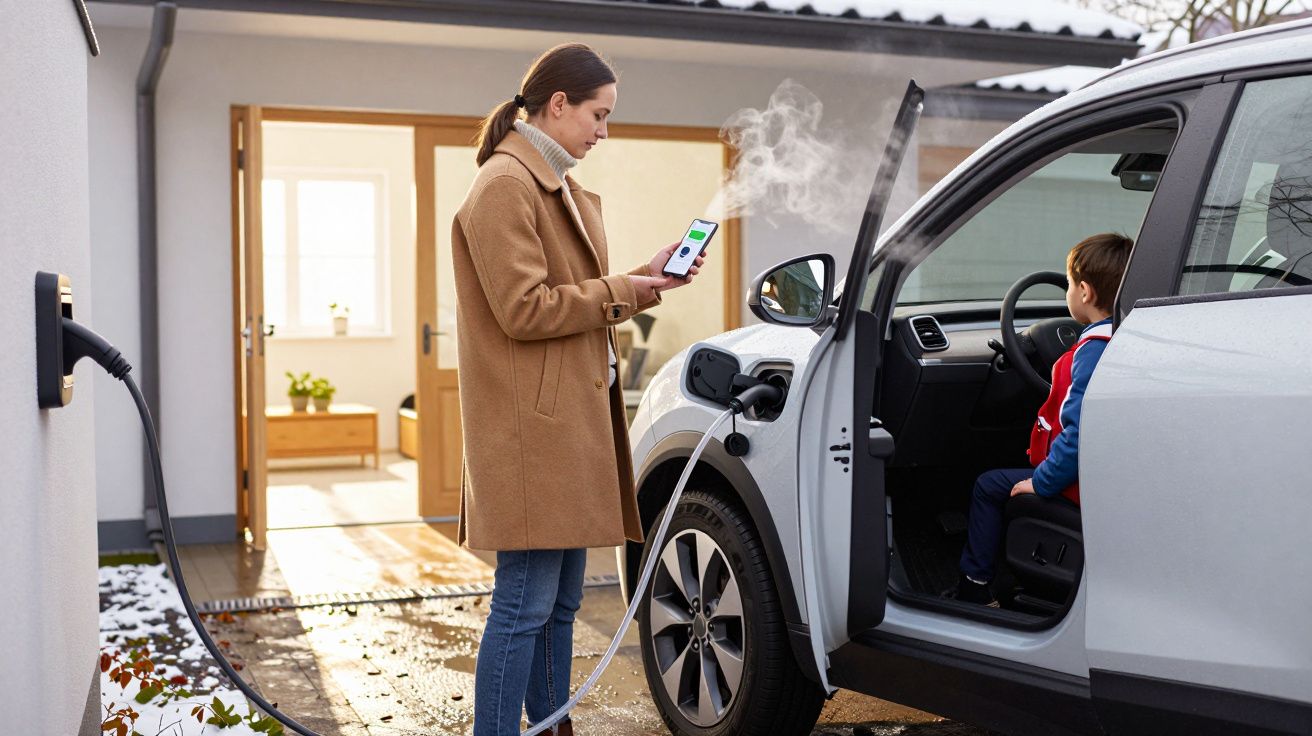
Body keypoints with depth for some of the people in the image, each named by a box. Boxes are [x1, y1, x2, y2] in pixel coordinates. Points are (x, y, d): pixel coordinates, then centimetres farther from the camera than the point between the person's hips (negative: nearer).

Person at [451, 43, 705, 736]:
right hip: (532, 427, -10)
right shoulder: (504, 187, -12)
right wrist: (617, 289, -9)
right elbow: (524, 310, -19)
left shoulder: (563, 190, 19)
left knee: (561, 605, 14)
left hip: (574, 422, 10)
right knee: (525, 607, -6)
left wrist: (647, 277, 9)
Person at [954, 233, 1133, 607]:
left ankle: (974, 584, 14)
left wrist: (1042, 482, -17)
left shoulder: (1092, 352, -25)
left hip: (1081, 482, -9)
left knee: (988, 487, 6)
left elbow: (1078, 433, -30)